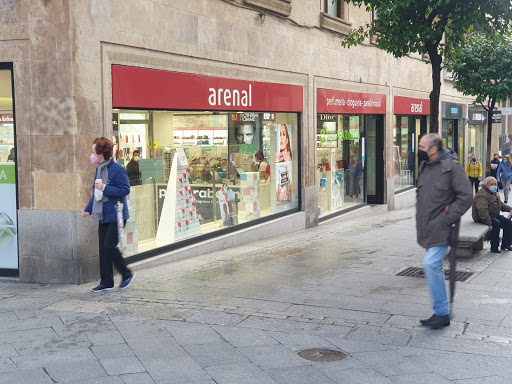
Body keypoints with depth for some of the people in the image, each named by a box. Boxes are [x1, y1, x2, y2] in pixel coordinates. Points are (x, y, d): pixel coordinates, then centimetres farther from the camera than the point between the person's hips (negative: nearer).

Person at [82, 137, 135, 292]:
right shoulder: (99, 169, 13)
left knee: (109, 246, -9)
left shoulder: (116, 169, -14)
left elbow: (125, 190, -17)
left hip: (115, 215, -8)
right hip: (103, 216, 8)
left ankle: (127, 274, 11)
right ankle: (106, 282, 16)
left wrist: (105, 188, -20)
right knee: (103, 248, 8)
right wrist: (88, 209, 21)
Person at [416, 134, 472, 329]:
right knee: (435, 267, 12)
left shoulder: (451, 166, -12)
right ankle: (443, 312, 22)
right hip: (428, 229, 9)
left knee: (431, 264, -17)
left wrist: (446, 217, -18)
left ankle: (442, 312, -6)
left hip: (441, 229, -8)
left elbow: (466, 196, -15)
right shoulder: (424, 166, 12)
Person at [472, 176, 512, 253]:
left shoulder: (495, 194, 16)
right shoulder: (482, 195, -20)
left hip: (494, 215, 10)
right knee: (496, 223, -32)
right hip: (481, 218, -10)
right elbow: (482, 211, -29)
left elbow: (501, 205, 24)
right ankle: (494, 247, -22)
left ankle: (505, 245, 5)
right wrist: (489, 223, -33)